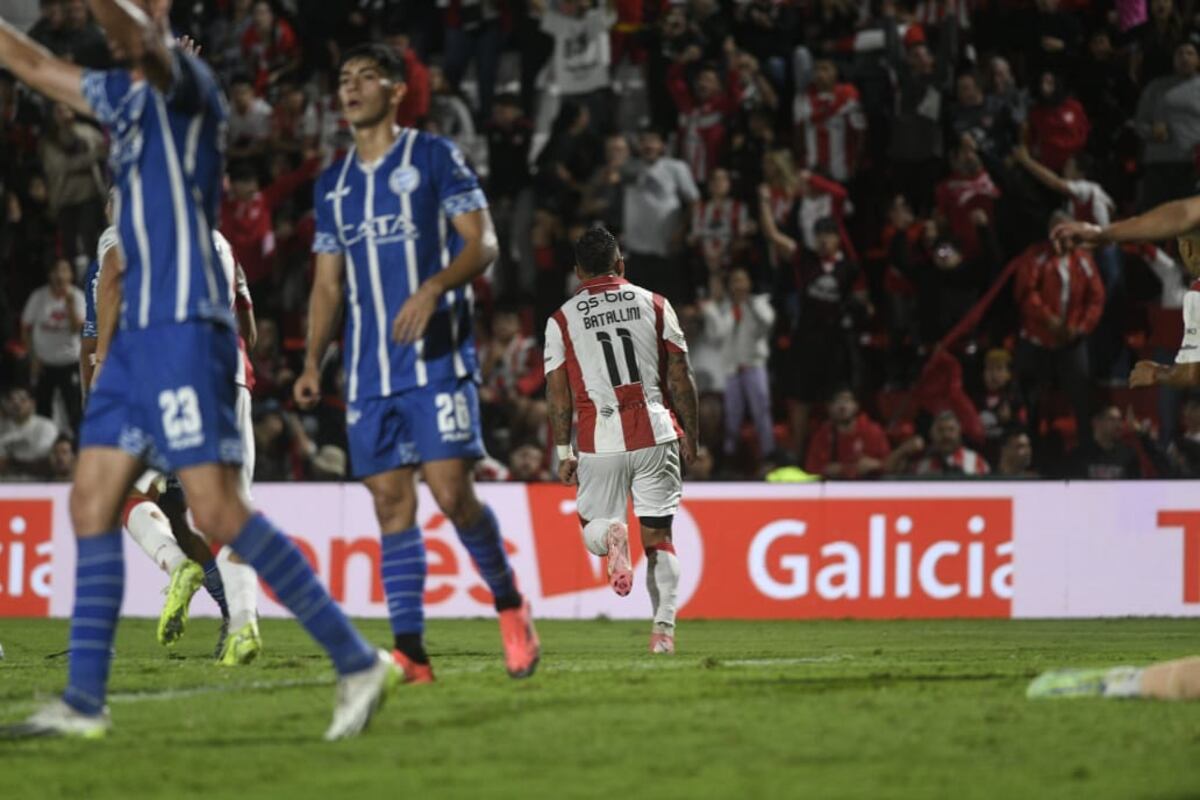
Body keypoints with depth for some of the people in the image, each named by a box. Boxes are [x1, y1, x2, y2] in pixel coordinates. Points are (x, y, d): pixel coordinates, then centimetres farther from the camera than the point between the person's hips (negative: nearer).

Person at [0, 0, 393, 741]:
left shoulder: (185, 82, -7)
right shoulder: (126, 96, 19)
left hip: (186, 330, -9)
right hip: (138, 336, 9)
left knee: (217, 510, -13)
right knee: (92, 504, 6)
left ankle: (357, 662, -9)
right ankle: (84, 701, 8)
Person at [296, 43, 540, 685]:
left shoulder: (433, 156, 1)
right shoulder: (332, 185, 17)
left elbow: (482, 243, -4)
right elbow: (327, 282, 20)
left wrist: (433, 289, -22)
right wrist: (313, 361, 7)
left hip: (437, 359, -5)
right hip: (369, 373, 5)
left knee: (452, 493, -13)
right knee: (391, 504, -1)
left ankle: (509, 603, 11)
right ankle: (410, 651, -2)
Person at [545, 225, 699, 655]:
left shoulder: (561, 320, 3)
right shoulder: (655, 305, 6)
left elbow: (558, 393, 2)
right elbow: (680, 379, 5)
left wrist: (563, 452, 8)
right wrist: (689, 437, 13)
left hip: (600, 442, -1)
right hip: (656, 435, 1)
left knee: (592, 528, 14)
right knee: (658, 537, 7)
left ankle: (611, 535, -23)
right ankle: (664, 626, -7)